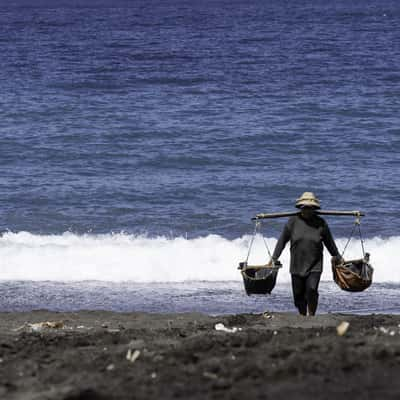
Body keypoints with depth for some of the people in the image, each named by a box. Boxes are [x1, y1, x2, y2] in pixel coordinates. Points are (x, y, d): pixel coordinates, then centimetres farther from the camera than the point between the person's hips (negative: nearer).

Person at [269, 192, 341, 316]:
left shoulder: (320, 223, 1)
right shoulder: (293, 222, 0)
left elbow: (330, 243, 11)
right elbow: (282, 240, 4)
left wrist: (338, 259, 15)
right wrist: (274, 258, 1)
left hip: (314, 266, -1)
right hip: (297, 266, 1)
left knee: (311, 290, -17)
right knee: (298, 294, 5)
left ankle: (311, 316, -2)